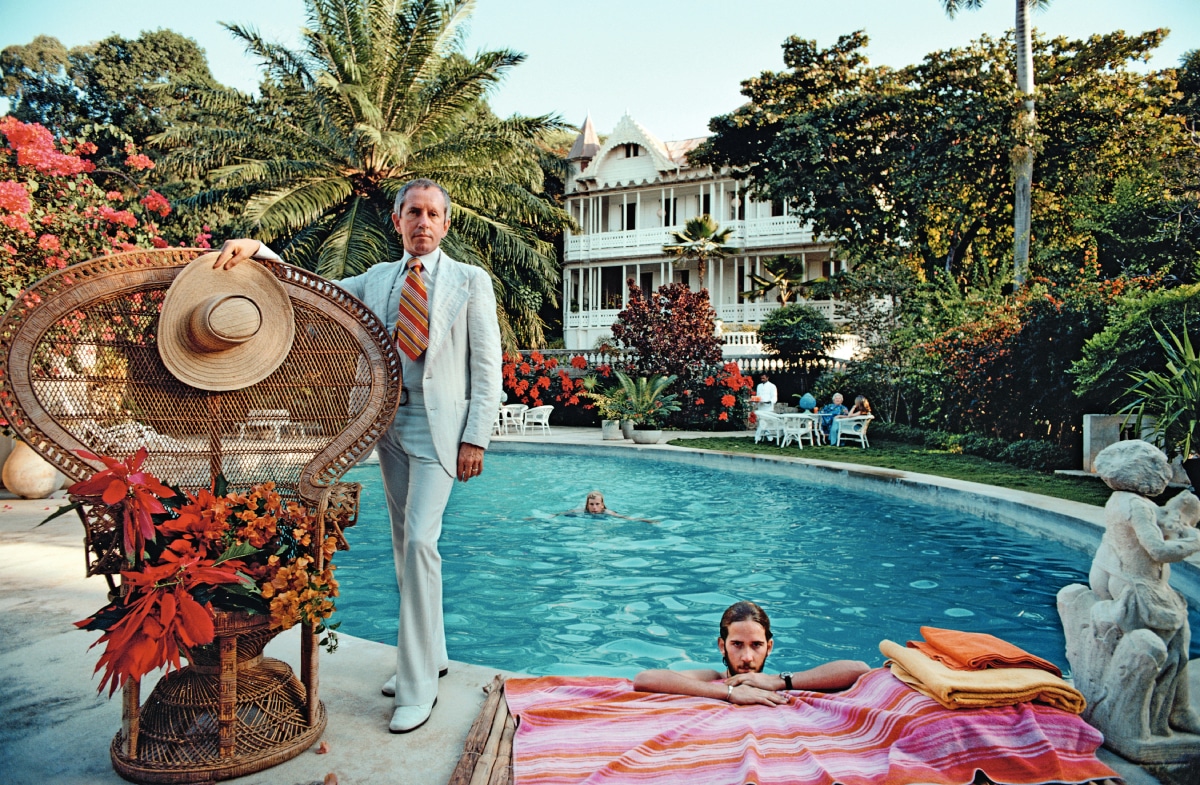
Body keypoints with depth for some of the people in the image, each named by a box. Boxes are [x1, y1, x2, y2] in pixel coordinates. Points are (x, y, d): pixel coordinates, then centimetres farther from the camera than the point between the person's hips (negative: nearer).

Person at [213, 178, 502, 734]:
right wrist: (257, 250, -6)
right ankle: (431, 655, 28)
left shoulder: (471, 282, 0)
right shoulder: (377, 279, 14)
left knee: (419, 542, -13)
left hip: (438, 424, -5)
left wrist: (475, 438, -11)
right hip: (390, 421, 6)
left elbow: (487, 366, -4)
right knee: (403, 545, 12)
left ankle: (418, 687, -2)